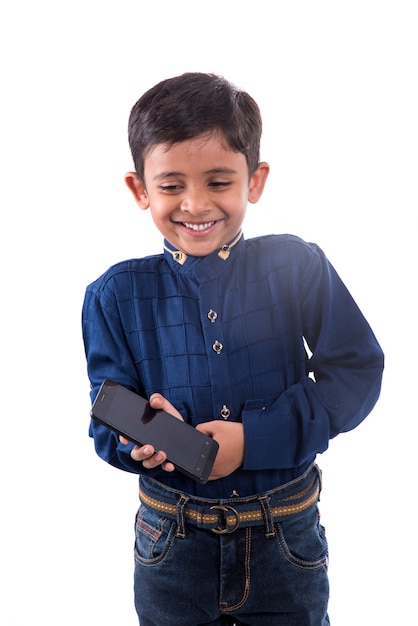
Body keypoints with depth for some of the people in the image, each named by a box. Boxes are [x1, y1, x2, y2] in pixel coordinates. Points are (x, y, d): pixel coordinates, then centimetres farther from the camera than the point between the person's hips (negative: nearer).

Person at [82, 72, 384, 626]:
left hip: (287, 537, 0)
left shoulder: (297, 267, -9)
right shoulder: (116, 295, -7)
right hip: (173, 543, 1)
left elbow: (356, 372, -11)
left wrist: (254, 437, -21)